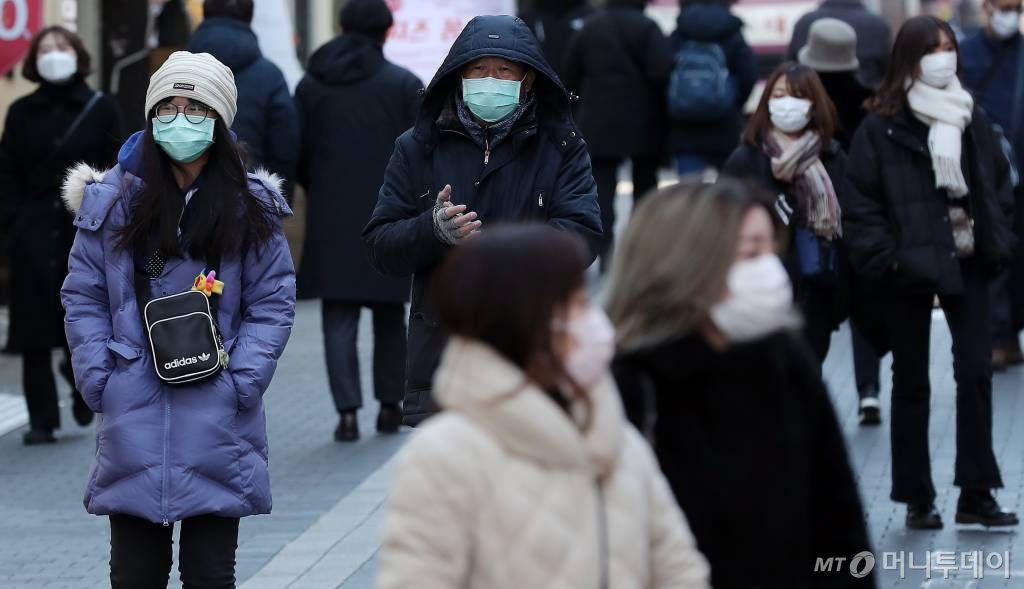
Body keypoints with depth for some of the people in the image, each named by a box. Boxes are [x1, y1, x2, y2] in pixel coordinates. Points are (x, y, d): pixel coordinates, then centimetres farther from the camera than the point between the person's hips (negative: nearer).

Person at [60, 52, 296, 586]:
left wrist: (238, 383, -9)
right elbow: (83, 298, 6)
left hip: (216, 423, -1)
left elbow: (273, 304, 2)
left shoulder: (251, 208, 3)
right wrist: (100, 382, -4)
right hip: (133, 418, 1)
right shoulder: (113, 200, 5)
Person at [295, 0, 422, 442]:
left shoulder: (311, 85, 4)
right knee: (389, 315, 13)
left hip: (331, 220, 1)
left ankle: (347, 411, -8)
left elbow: (298, 154, 6)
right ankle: (390, 405, 18)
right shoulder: (404, 84, -3)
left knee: (339, 319, 1)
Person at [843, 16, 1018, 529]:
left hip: (966, 262, 3)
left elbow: (997, 182, 14)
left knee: (976, 372, -2)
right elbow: (861, 204, -8)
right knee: (911, 384, 6)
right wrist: (885, 257, -15)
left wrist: (996, 241, 4)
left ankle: (976, 496, 4)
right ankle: (917, 500, 14)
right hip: (909, 270, -3)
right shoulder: (881, 128, -7)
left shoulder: (972, 120, 7)